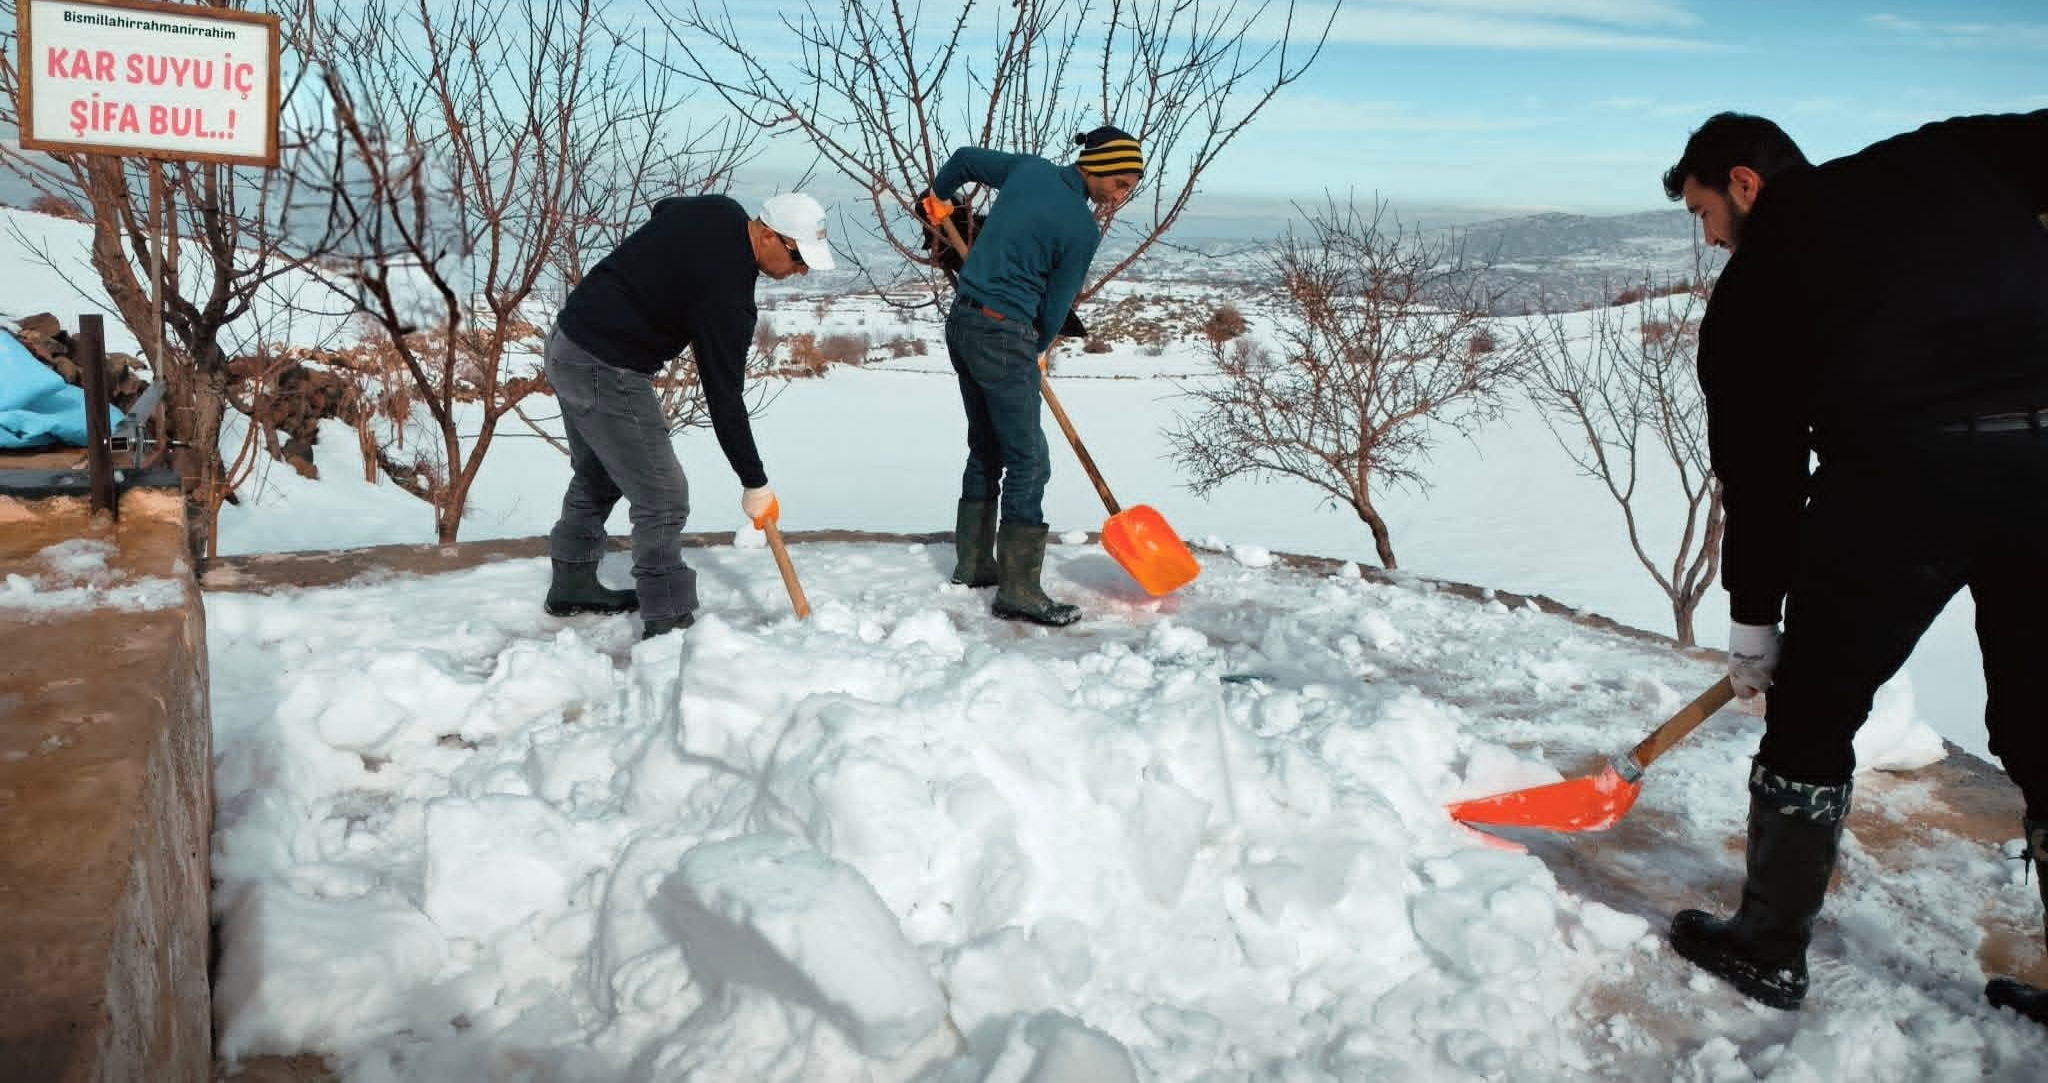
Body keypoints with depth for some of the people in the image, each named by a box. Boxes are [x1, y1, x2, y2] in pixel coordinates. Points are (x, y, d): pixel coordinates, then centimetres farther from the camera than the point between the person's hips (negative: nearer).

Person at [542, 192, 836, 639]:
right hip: (606, 371, -10)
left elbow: (663, 208, 24)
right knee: (663, 500, -6)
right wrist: (755, 484, -14)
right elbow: (723, 396, -22)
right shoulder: (727, 292, -25)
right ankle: (667, 623, -1)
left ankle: (572, 586, 42)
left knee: (597, 479, 26)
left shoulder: (723, 211, 0)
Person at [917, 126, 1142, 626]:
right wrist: (1037, 350, 13)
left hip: (961, 321, 9)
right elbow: (1056, 306, -6)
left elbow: (964, 158, 20)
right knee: (1028, 462, -4)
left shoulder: (1028, 168, 5)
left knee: (986, 448, 19)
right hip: (1004, 336, -9)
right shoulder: (1083, 229, -14)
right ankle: (1018, 590, -3)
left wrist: (937, 199, 39)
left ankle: (973, 563, 29)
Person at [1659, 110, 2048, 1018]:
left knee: (1811, 714, 15)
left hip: (1900, 468, -3)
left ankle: (1769, 948, 26)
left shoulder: (1755, 278, 13)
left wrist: (1752, 617, 21)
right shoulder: (1952, 155, 21)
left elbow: (1757, 462, 13)